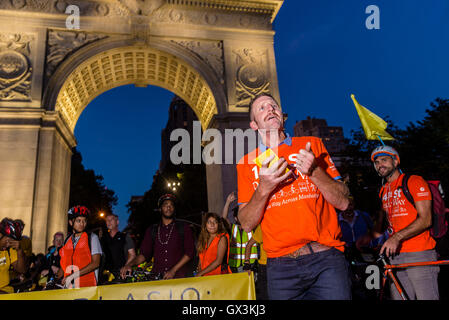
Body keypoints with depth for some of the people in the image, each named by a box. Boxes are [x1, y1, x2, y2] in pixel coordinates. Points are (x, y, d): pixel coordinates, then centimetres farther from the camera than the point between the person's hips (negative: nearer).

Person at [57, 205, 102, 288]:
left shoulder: (92, 237, 1)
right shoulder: (67, 240, 14)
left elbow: (95, 263, -8)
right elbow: (63, 265, 18)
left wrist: (73, 275, -13)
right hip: (69, 286, 3)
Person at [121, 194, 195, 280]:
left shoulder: (184, 228, 8)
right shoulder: (152, 230, 16)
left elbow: (190, 252, 1)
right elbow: (144, 253, 13)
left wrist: (173, 270, -9)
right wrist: (129, 264, -6)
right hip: (157, 276, 2)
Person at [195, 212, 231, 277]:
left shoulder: (222, 238, -3)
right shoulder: (204, 239, 13)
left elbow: (218, 261, -10)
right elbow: (201, 260, 15)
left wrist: (201, 273, -8)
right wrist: (198, 272, -2)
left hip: (219, 274, -3)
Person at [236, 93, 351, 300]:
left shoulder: (312, 145, 9)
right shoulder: (247, 163, 8)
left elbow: (343, 202, 4)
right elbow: (247, 224, 2)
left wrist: (315, 172, -12)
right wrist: (264, 188, -14)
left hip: (327, 259, 0)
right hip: (281, 266, 0)